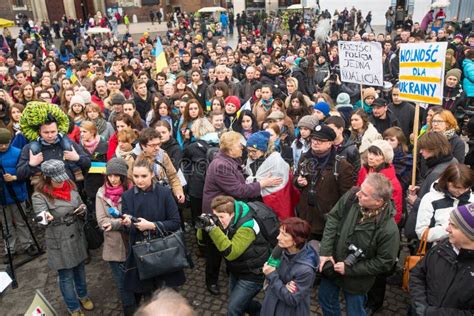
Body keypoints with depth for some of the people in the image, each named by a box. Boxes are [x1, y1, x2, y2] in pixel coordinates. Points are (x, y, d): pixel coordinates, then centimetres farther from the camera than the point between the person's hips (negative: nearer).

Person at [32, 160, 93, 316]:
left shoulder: (70, 187, -2)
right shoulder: (39, 196, -18)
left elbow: (81, 205, 9)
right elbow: (41, 217, -31)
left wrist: (82, 209, -15)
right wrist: (46, 218, -54)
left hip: (77, 237, 5)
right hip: (59, 242, -5)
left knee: (80, 269, 23)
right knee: (66, 276, 11)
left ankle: (82, 295, 48)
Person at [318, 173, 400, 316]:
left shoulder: (389, 230, -32)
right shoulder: (352, 197, -22)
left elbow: (384, 263, -20)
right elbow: (333, 219, -9)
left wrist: (349, 269, -18)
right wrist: (325, 251, -14)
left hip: (355, 279, -4)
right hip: (332, 264, 4)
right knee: (325, 299, 26)